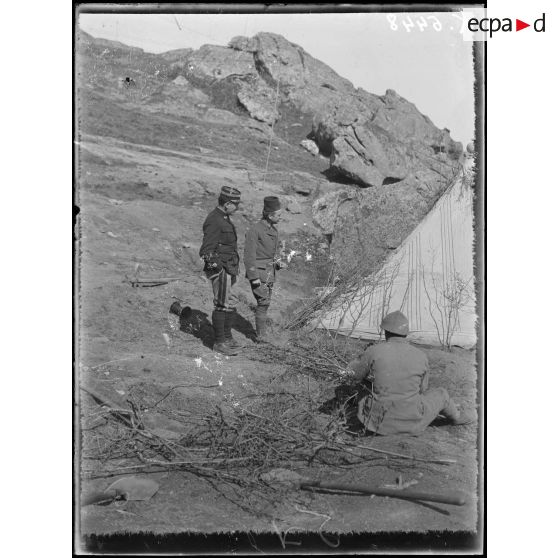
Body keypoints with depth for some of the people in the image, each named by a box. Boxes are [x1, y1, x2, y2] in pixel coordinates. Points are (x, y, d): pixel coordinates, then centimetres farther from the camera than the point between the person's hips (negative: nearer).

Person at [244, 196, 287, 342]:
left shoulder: (273, 229, 7)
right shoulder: (254, 230, -17)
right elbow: (249, 255, -17)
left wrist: (279, 262, 1)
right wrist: (254, 278, -19)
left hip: (270, 271, 8)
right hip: (258, 271, -8)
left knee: (265, 302, 12)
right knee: (263, 302, -9)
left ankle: (261, 332, 23)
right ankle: (261, 335, 0)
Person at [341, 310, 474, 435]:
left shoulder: (374, 351, -12)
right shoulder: (421, 357, -6)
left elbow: (354, 373, 4)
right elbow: (422, 389, 8)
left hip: (381, 420, -1)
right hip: (412, 421, 1)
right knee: (441, 394, 30)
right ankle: (456, 417, 56)